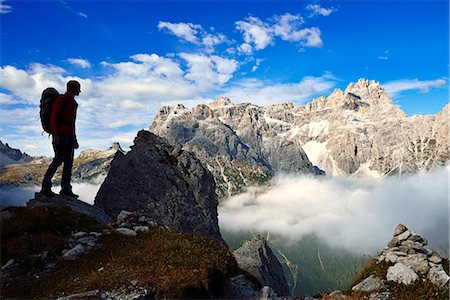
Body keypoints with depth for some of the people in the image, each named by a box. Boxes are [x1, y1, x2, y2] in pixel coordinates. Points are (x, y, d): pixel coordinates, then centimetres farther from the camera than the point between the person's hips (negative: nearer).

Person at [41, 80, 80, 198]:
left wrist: (74, 139, 20)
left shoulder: (73, 103, 22)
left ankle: (66, 188, 3)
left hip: (69, 135, 9)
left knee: (69, 161, 2)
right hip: (60, 134, -8)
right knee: (59, 159, -16)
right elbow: (53, 117, -12)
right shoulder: (61, 99, -4)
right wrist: (55, 135, -22)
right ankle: (46, 187, -11)